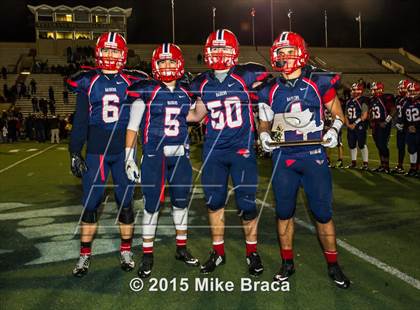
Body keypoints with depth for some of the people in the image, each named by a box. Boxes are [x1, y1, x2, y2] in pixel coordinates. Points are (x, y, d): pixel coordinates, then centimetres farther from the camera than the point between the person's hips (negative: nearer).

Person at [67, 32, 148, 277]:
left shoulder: (131, 82, 2)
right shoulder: (88, 82, 2)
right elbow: (80, 121, 5)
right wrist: (75, 152, 1)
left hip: (124, 151, 0)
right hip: (96, 152, 0)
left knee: (126, 202, 7)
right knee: (90, 204, 3)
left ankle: (126, 251, 21)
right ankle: (85, 254, 16)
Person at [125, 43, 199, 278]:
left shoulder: (187, 93, 7)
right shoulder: (147, 91, -4)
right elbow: (133, 126, -4)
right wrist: (129, 157, -7)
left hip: (180, 155, 4)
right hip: (154, 155, -4)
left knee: (182, 201, 12)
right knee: (152, 205, 0)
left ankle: (182, 248, 29)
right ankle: (147, 255, 15)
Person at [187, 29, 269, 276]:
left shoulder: (246, 76, -5)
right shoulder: (202, 84, 6)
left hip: (242, 149, -3)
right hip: (213, 151, 4)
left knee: (247, 204, 1)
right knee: (214, 202, 9)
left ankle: (252, 251, 22)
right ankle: (218, 252, 26)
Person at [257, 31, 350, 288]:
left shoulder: (319, 83, -2)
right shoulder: (270, 90, 5)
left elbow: (337, 112, 8)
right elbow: (265, 122, 15)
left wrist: (335, 129, -12)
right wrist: (264, 135, -6)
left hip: (314, 154, -2)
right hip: (283, 156, 3)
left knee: (323, 212, 3)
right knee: (284, 212, 10)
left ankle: (333, 265, 21)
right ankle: (287, 263, 26)